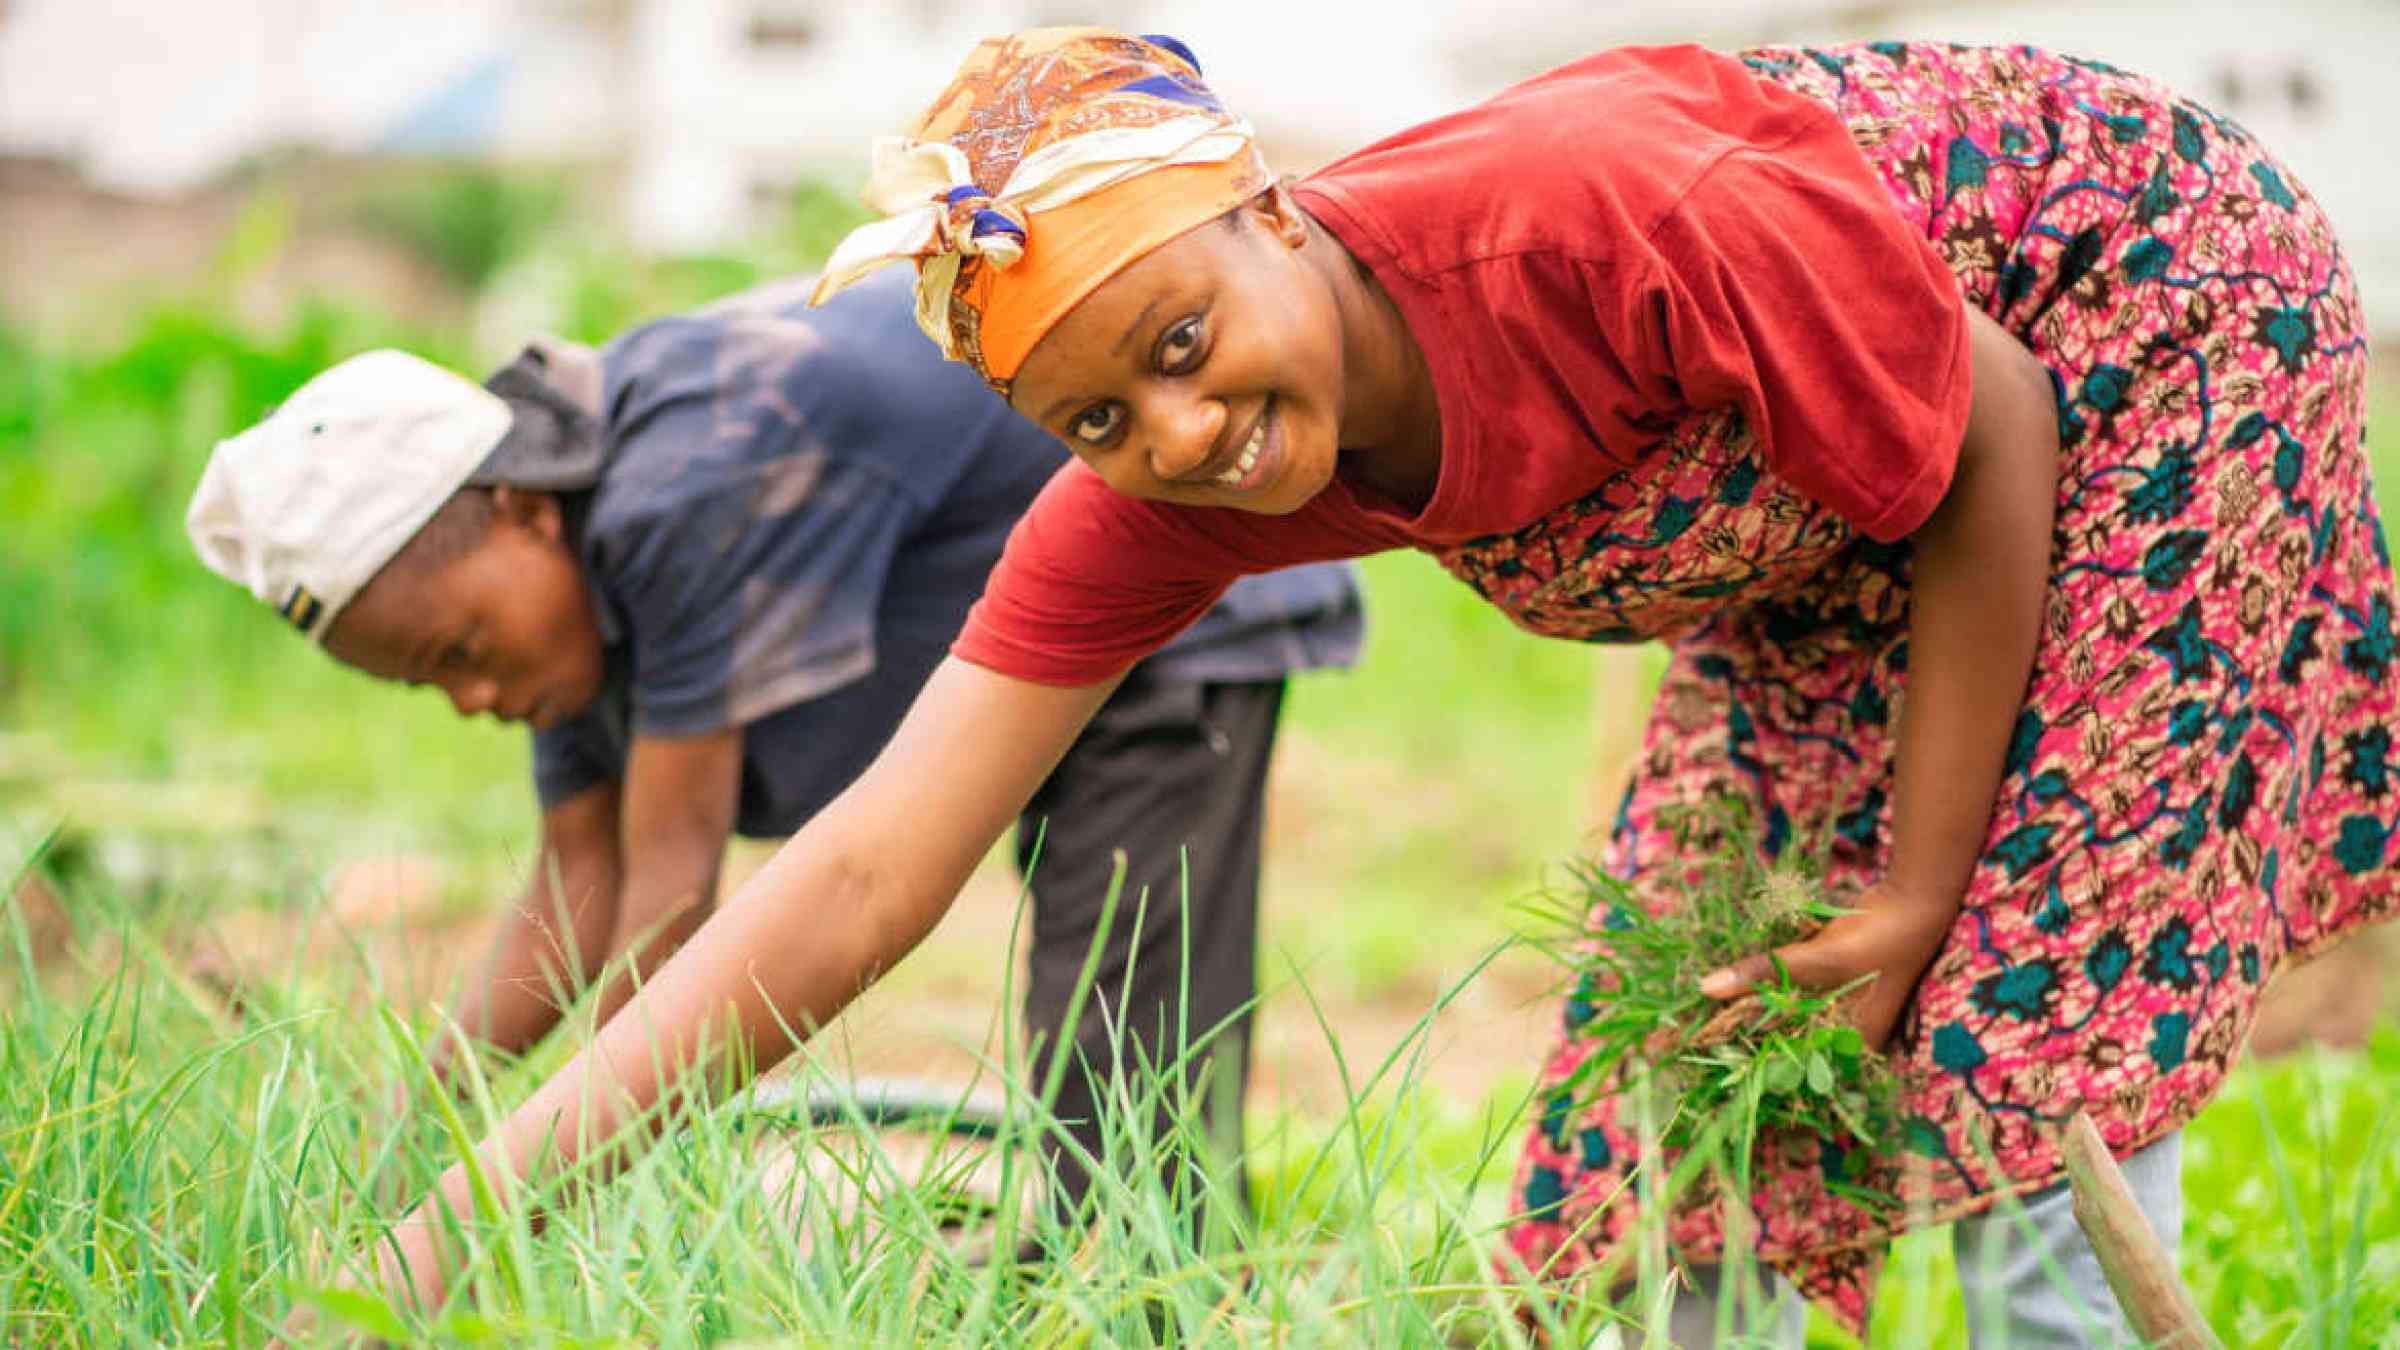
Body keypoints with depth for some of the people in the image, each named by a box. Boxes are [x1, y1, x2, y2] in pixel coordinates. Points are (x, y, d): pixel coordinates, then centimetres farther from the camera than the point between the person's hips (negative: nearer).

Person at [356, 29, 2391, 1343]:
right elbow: (861, 880, -23)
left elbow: (1993, 430, -22)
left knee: (2044, 1008, -12)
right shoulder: (1143, 507, -21)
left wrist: (1921, 888, -17)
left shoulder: (1594, 217, -39)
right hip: (1828, 551, 6)